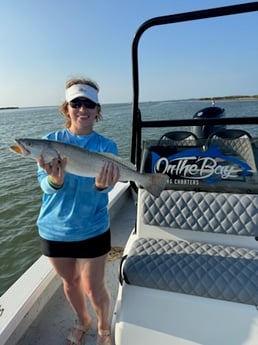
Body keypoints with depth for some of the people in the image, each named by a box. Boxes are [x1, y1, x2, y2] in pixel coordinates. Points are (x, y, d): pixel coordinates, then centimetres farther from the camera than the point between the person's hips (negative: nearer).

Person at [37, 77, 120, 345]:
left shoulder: (106, 146, -9)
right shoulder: (51, 140, -7)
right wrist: (56, 178, -39)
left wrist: (102, 184, -45)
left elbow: (105, 184, -22)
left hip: (92, 230, -2)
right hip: (54, 229, 2)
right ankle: (82, 322, 52)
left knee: (93, 288, 10)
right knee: (70, 282, 21)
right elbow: (45, 185, -16)